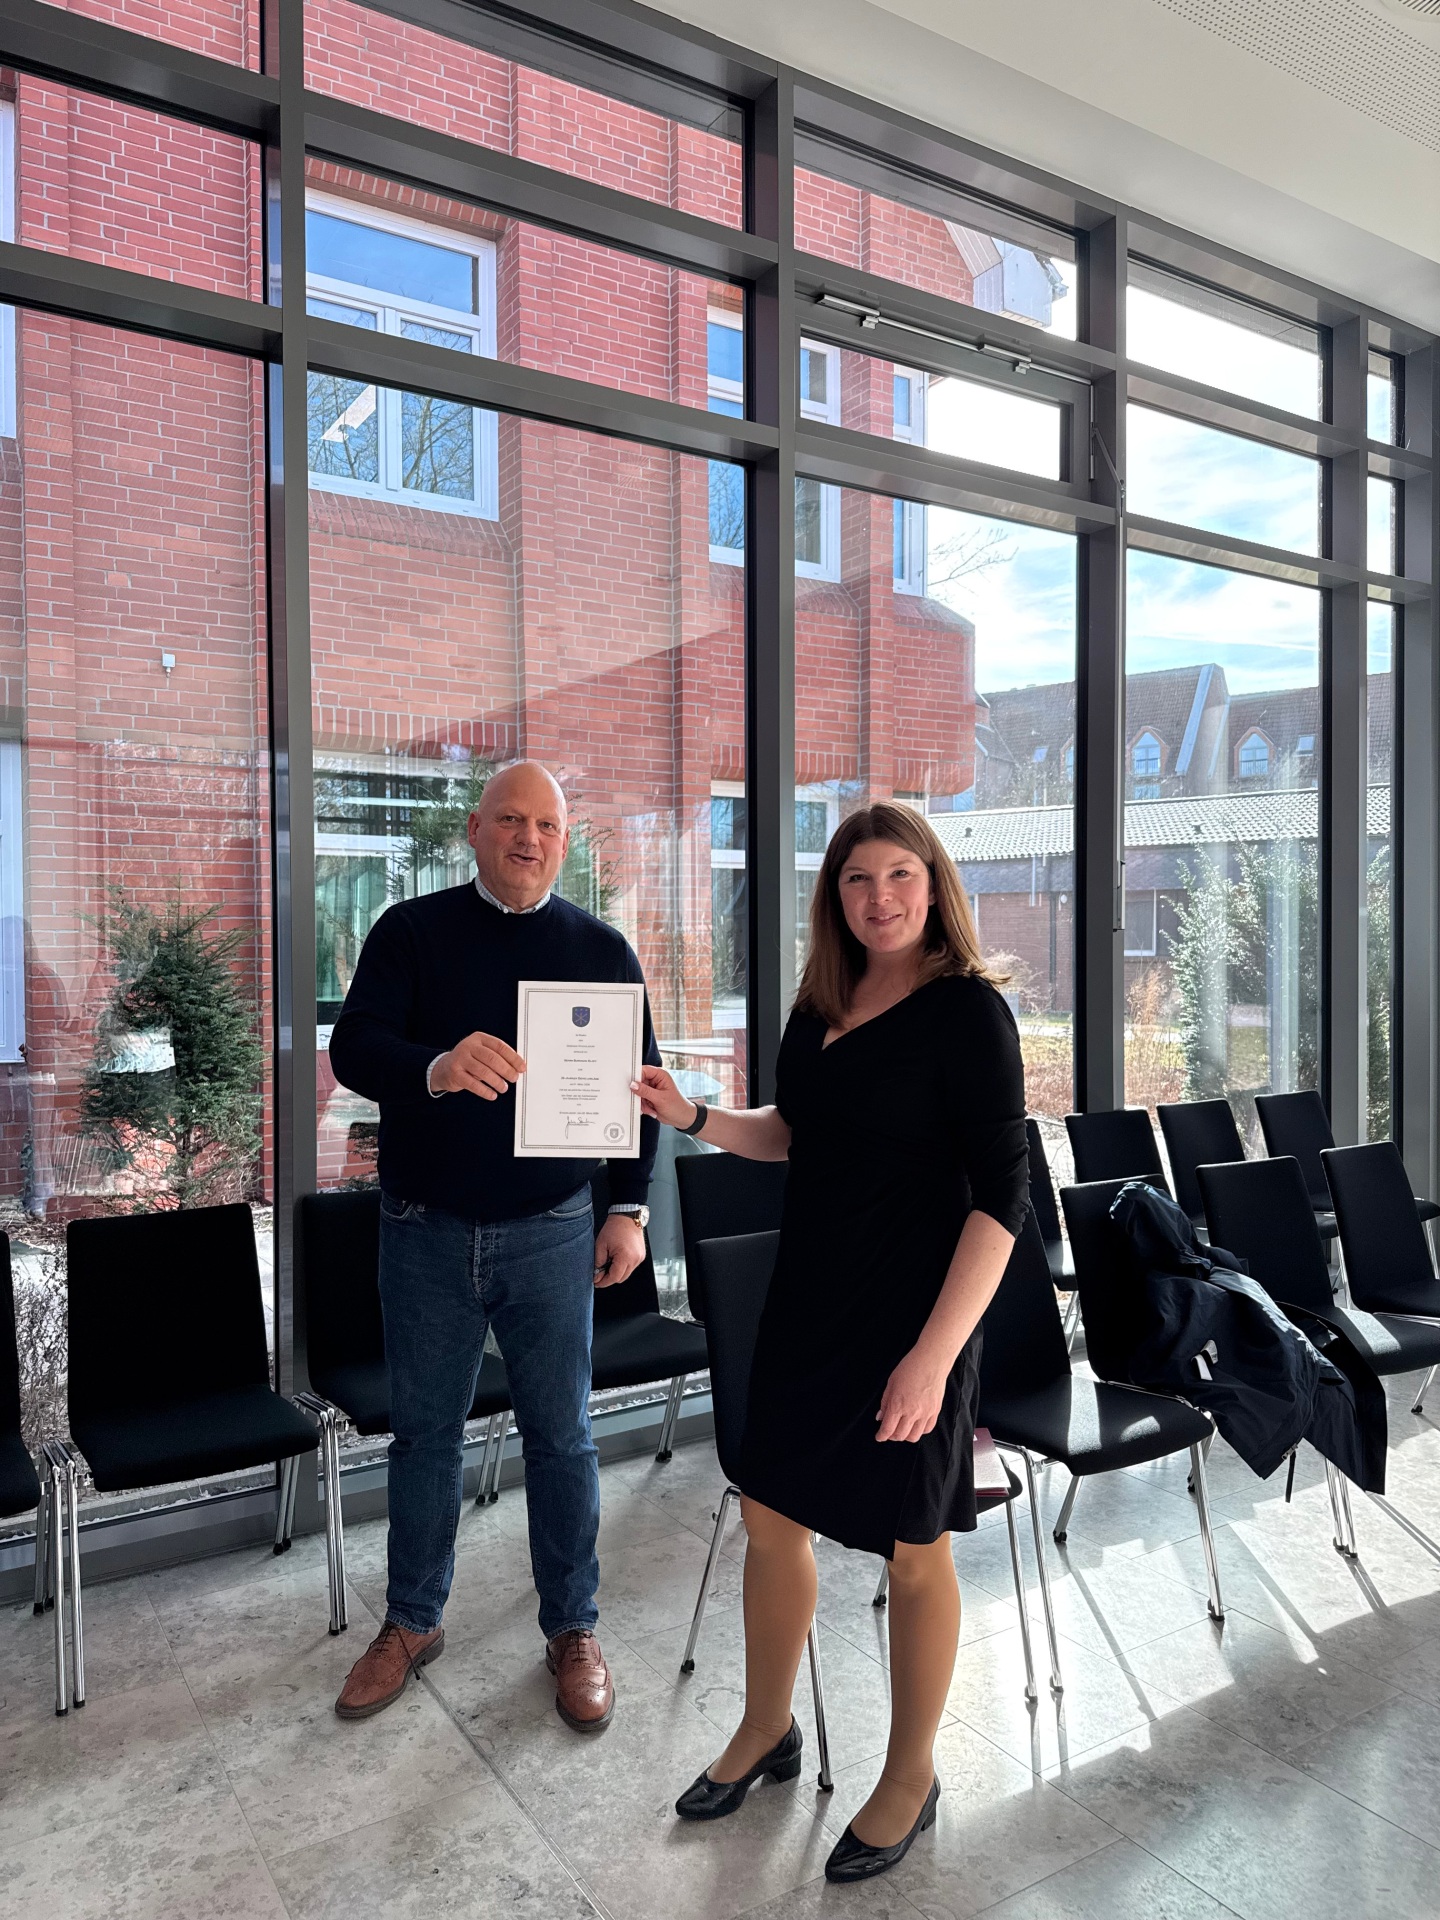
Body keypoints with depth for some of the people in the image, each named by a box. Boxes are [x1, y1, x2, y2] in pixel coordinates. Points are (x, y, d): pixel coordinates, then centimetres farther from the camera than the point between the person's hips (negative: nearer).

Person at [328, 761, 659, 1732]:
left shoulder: (601, 948, 3)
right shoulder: (412, 931, 0)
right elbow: (353, 1048, -12)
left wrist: (629, 1210, -1)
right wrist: (435, 1067, -33)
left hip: (550, 1232, 0)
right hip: (426, 1229, 1)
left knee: (562, 1437, 9)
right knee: (424, 1432, 15)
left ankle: (573, 1631, 28)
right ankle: (412, 1622, 35)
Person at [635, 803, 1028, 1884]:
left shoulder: (966, 1009, -16)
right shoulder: (821, 1005, 4)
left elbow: (1002, 1195, -19)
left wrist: (935, 1353, -24)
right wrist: (693, 1117, 1)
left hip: (911, 1312, -6)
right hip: (810, 1298, 7)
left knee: (911, 1547, 11)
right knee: (771, 1514, 17)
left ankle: (910, 1781, 36)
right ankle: (766, 1733, 42)